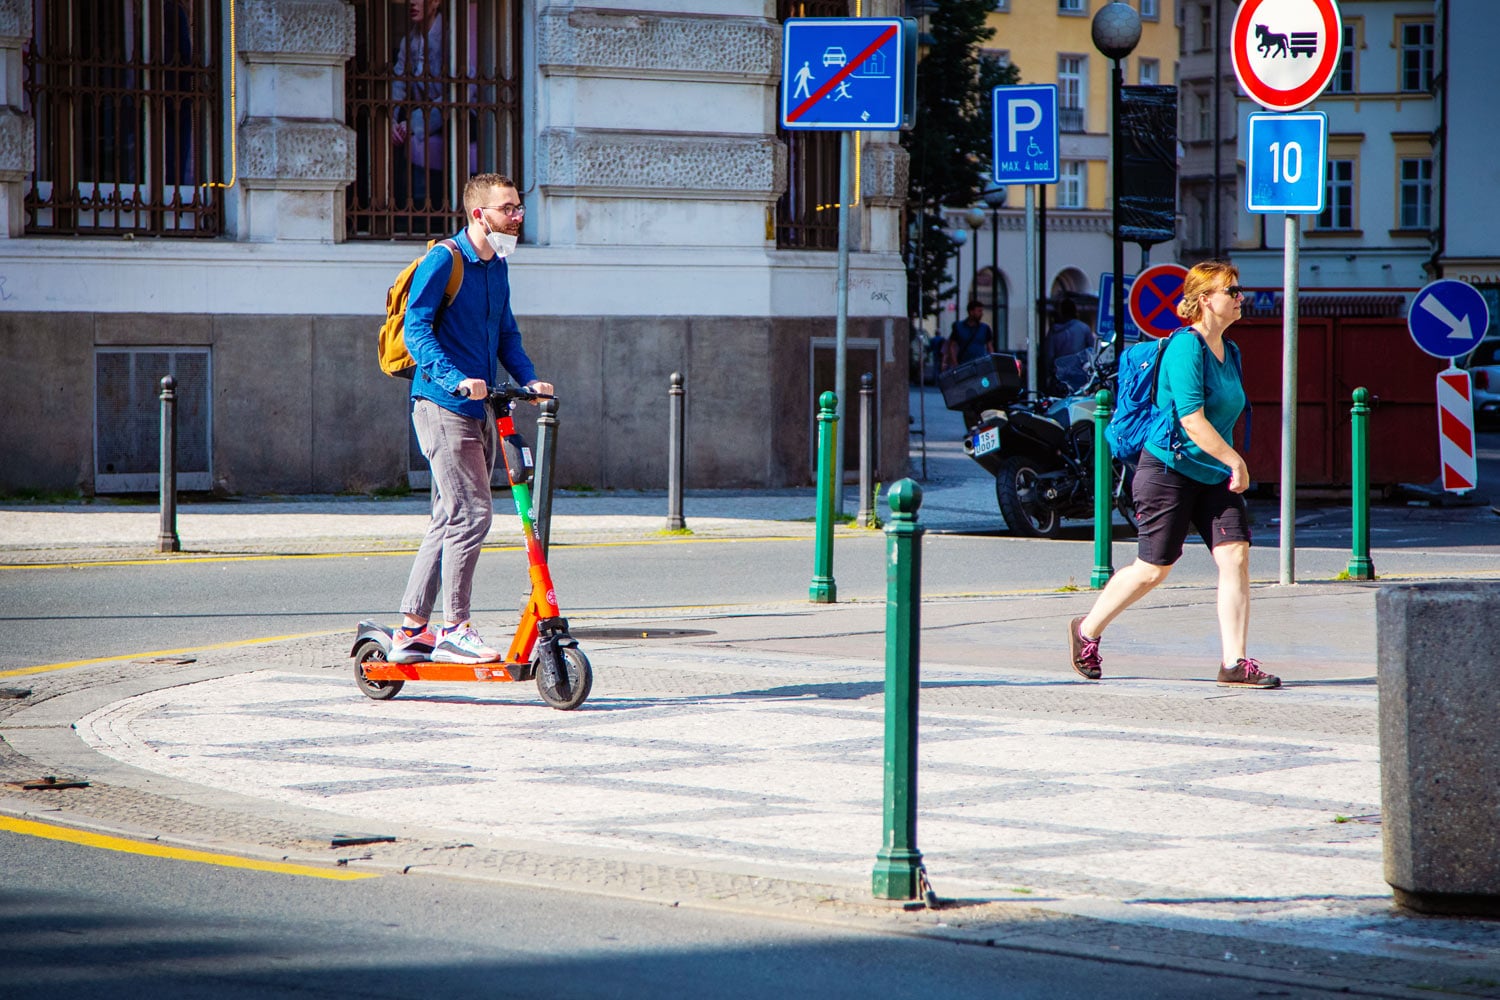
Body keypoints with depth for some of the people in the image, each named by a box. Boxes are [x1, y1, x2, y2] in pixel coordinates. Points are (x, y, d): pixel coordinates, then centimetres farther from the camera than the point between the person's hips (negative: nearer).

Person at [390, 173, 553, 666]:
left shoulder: (497, 267, 16)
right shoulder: (443, 261, -9)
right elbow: (417, 330, -16)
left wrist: (529, 379, 5)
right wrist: (457, 379, -28)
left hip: (479, 408, 9)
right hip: (443, 405, -9)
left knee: (450, 521, 10)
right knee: (471, 514, -14)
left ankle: (411, 630, 16)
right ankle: (455, 630, -8)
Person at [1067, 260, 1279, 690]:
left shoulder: (1229, 352, 10)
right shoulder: (1185, 347, -17)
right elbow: (1192, 420, -23)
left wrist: (1232, 466, 21)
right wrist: (1235, 461, -20)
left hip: (1214, 476, 7)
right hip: (1170, 470, -7)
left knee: (1235, 556, -8)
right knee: (1153, 568, 2)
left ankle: (1235, 663, -6)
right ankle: (1087, 631, 24)